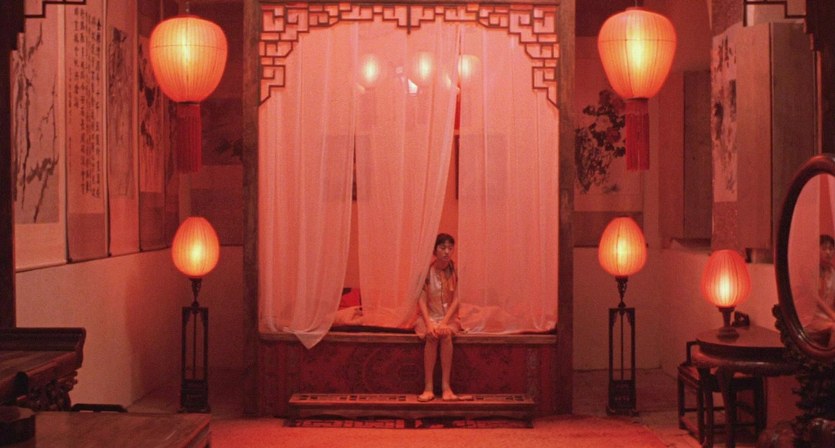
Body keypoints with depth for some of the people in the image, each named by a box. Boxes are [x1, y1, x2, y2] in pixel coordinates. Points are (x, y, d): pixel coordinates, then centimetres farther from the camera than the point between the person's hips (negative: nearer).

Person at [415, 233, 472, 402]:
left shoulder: (454, 271, -2)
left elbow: (456, 300, -6)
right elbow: (422, 300, -11)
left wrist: (444, 322, -19)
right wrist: (428, 323, -24)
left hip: (448, 316, 1)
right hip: (429, 315, -1)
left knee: (446, 333, -31)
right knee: (431, 335, -32)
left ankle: (446, 387, -31)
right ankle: (428, 387, -29)